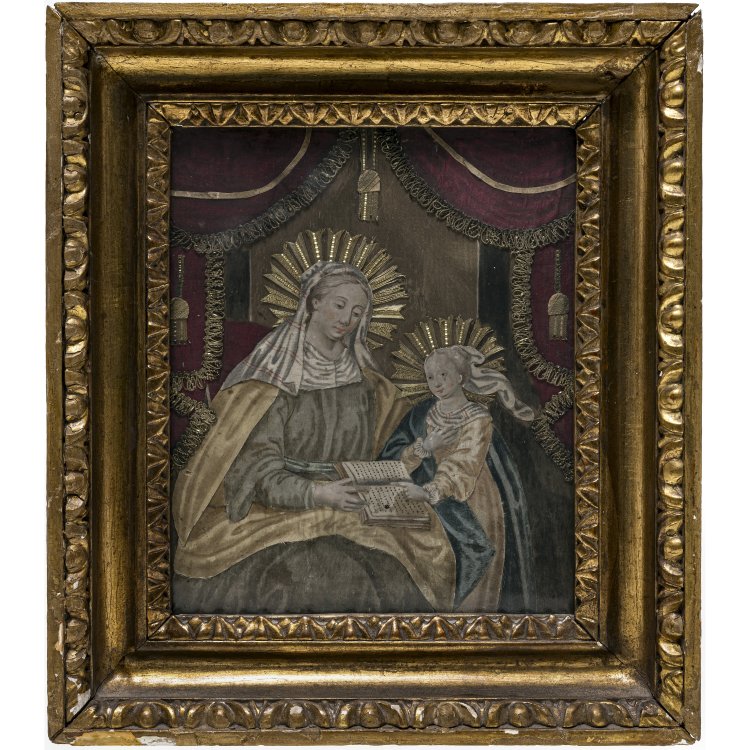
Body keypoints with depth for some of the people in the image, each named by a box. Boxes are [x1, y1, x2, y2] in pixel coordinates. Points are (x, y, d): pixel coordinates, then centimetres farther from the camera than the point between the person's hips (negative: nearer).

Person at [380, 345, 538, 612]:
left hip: (475, 512, -3)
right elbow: (392, 458, -1)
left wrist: (428, 492, -40)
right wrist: (425, 445, -18)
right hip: (439, 509, 4)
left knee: (471, 589, -5)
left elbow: (463, 465, -25)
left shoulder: (478, 418, -10)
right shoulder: (424, 413, 5)